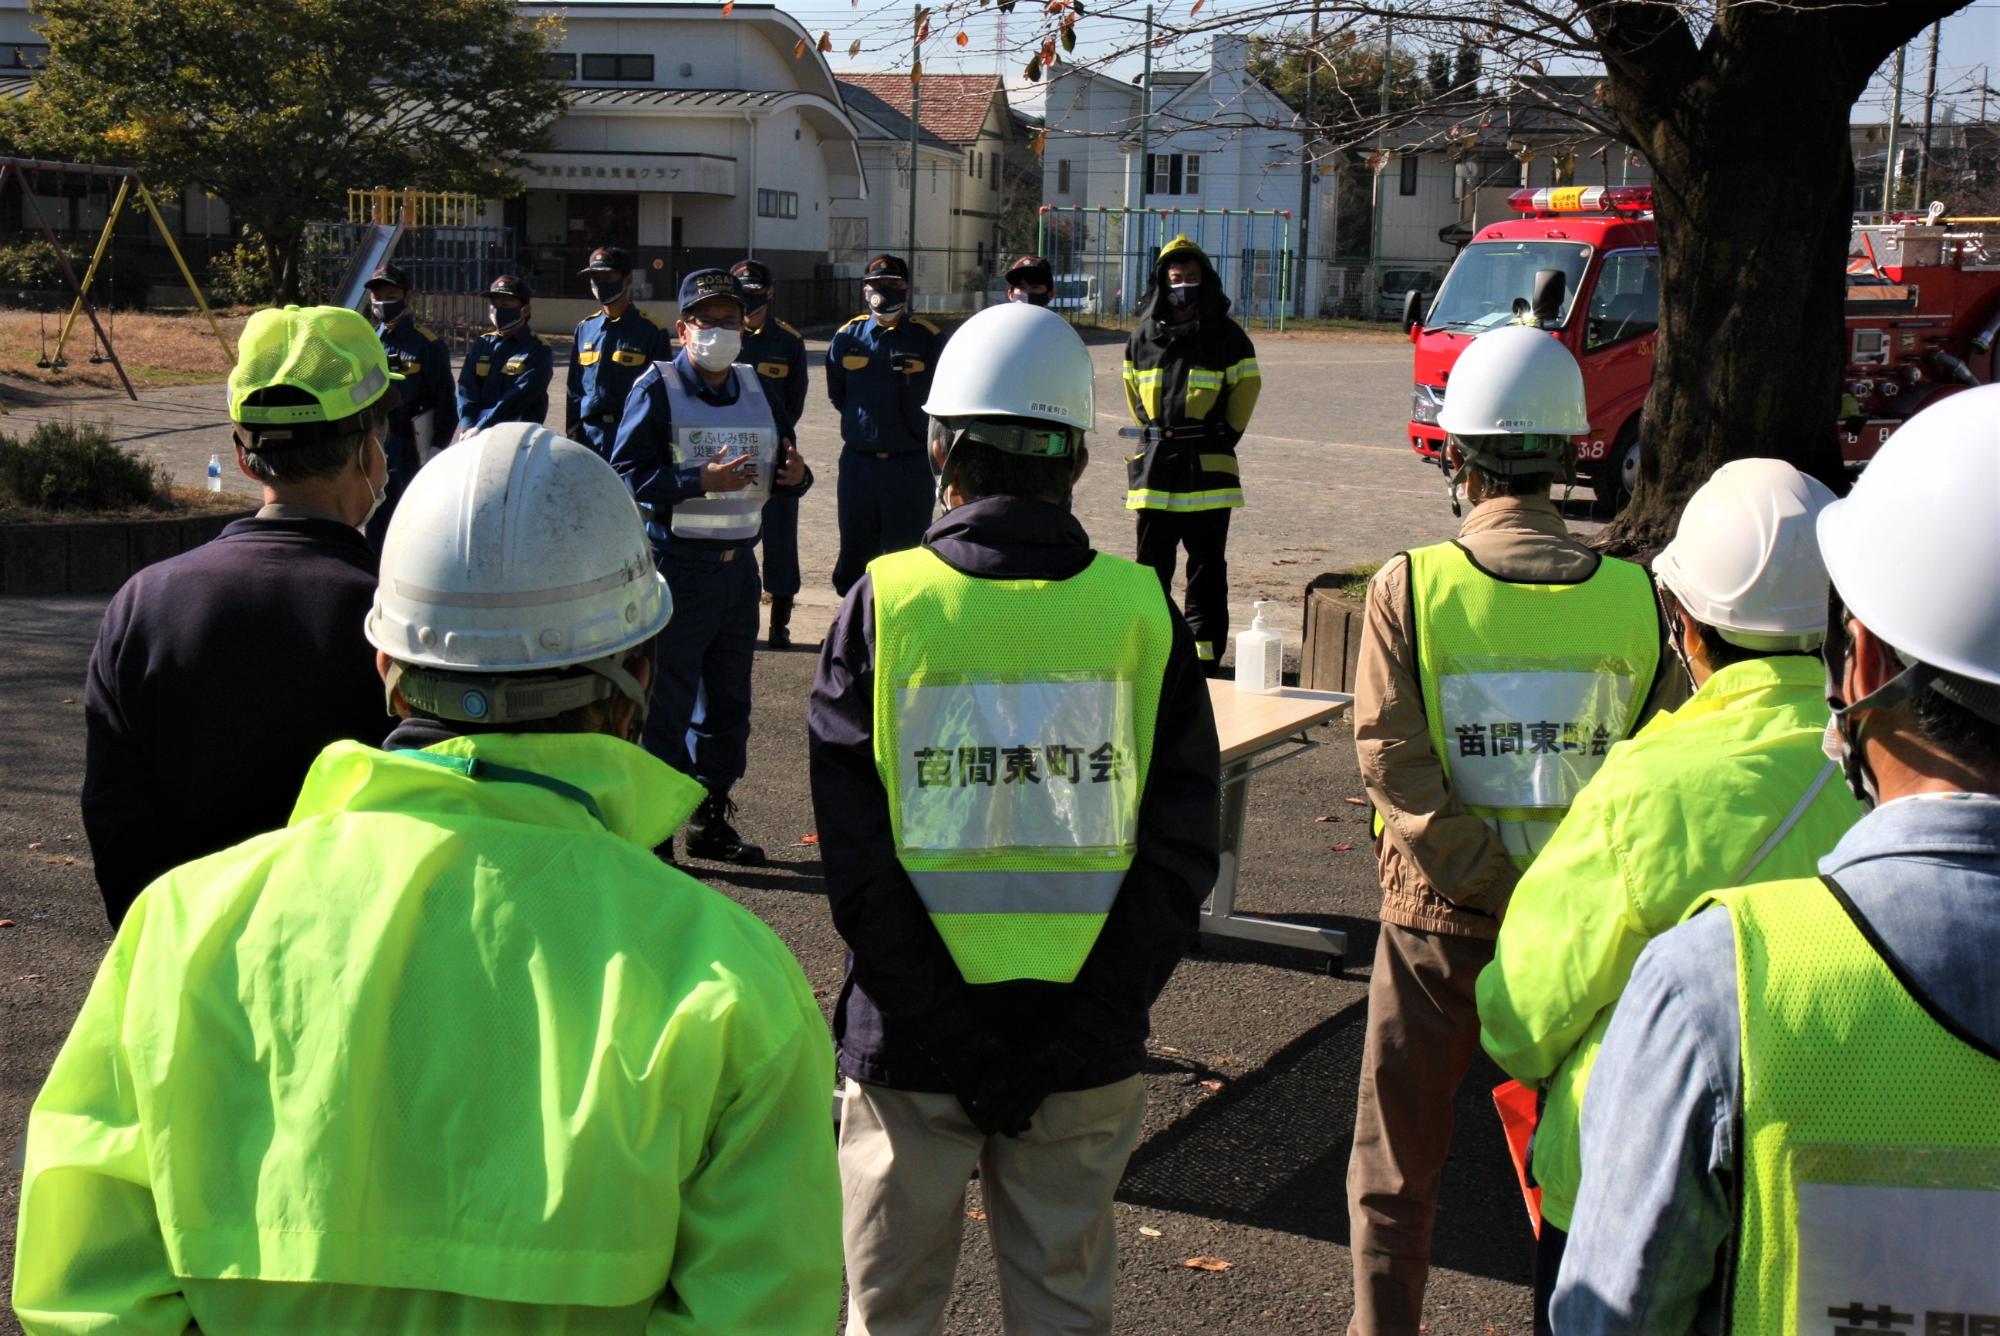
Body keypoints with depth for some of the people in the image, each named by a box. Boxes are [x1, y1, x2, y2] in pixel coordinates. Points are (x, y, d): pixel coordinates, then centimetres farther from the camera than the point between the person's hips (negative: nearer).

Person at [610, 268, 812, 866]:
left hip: (739, 564, 6)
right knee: (667, 699, -3)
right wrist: (701, 481, -23)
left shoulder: (757, 390, 13)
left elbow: (781, 470, 19)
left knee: (728, 698, 13)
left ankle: (711, 821, 25)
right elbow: (625, 474, -13)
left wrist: (797, 475, -5)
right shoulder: (656, 389, -5)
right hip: (676, 563, -6)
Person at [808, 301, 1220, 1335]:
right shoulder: (1143, 612, -3)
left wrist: (944, 1021, -8)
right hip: (1086, 1050, 1)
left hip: (911, 1049, -1)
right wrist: (1094, 1013, -3)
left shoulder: (885, 603, -8)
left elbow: (855, 857, -11)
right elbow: (1180, 852, -4)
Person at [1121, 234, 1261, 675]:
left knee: (1207, 566, 2)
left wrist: (1225, 437, 3)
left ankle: (1205, 651, 6)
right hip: (1155, 465, 3)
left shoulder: (1227, 336, 0)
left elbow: (1246, 387, 7)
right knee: (1152, 562, 7)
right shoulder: (1143, 336, 8)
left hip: (1208, 468, -3)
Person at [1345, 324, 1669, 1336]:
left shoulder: (1410, 588, -13)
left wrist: (1490, 880, -14)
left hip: (1440, 917, -2)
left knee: (1397, 1162, 14)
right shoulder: (1634, 595, -6)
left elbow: (1394, 765, -18)